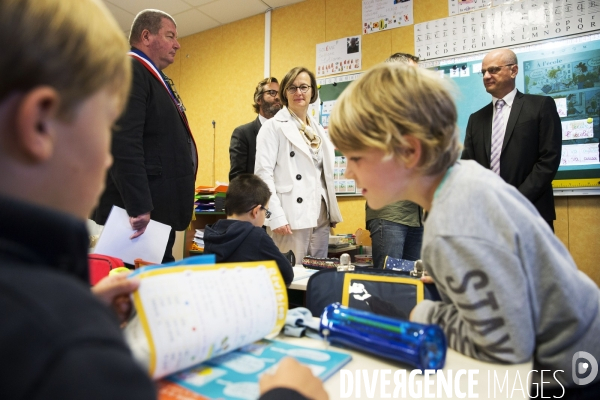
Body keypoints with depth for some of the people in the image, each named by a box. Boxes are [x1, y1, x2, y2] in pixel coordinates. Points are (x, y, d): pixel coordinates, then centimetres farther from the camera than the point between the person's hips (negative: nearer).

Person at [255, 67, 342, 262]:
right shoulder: (273, 126, -2)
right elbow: (263, 173, -10)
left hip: (320, 217, 6)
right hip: (291, 217, -6)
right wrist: (276, 216, -18)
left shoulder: (318, 129, 16)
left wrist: (332, 212, 12)